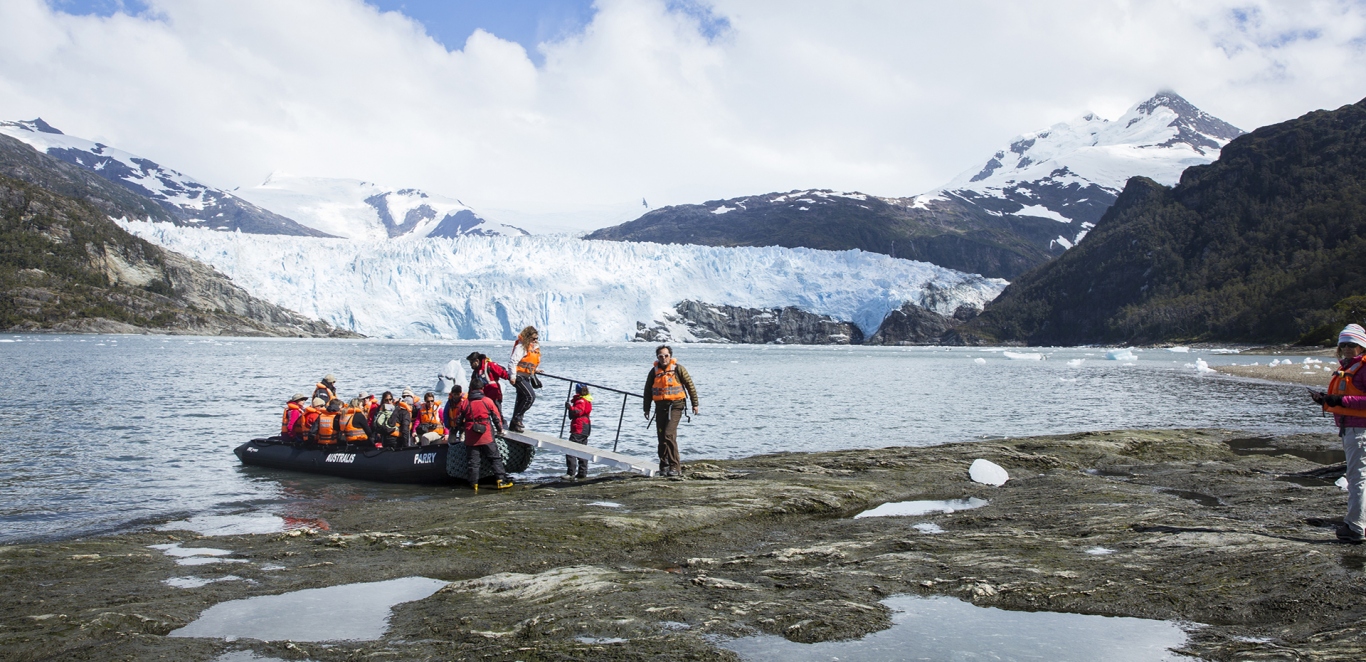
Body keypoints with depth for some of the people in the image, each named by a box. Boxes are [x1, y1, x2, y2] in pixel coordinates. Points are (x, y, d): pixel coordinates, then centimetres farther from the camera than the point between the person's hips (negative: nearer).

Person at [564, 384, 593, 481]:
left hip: (579, 428, -11)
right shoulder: (587, 400, 19)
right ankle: (582, 473, 19)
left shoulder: (581, 401, -13)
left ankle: (571, 473, -20)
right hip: (586, 428, 11)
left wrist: (570, 408, -42)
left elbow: (578, 411, -30)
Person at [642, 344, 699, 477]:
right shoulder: (654, 371, 7)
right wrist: (646, 408, 15)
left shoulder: (678, 369, -3)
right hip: (660, 407, 4)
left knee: (669, 435, -17)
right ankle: (664, 466, 18)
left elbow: (690, 385, 3)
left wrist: (695, 404, 4)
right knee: (661, 437, 6)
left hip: (675, 405, -4)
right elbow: (648, 391, 16)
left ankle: (675, 467, -14)